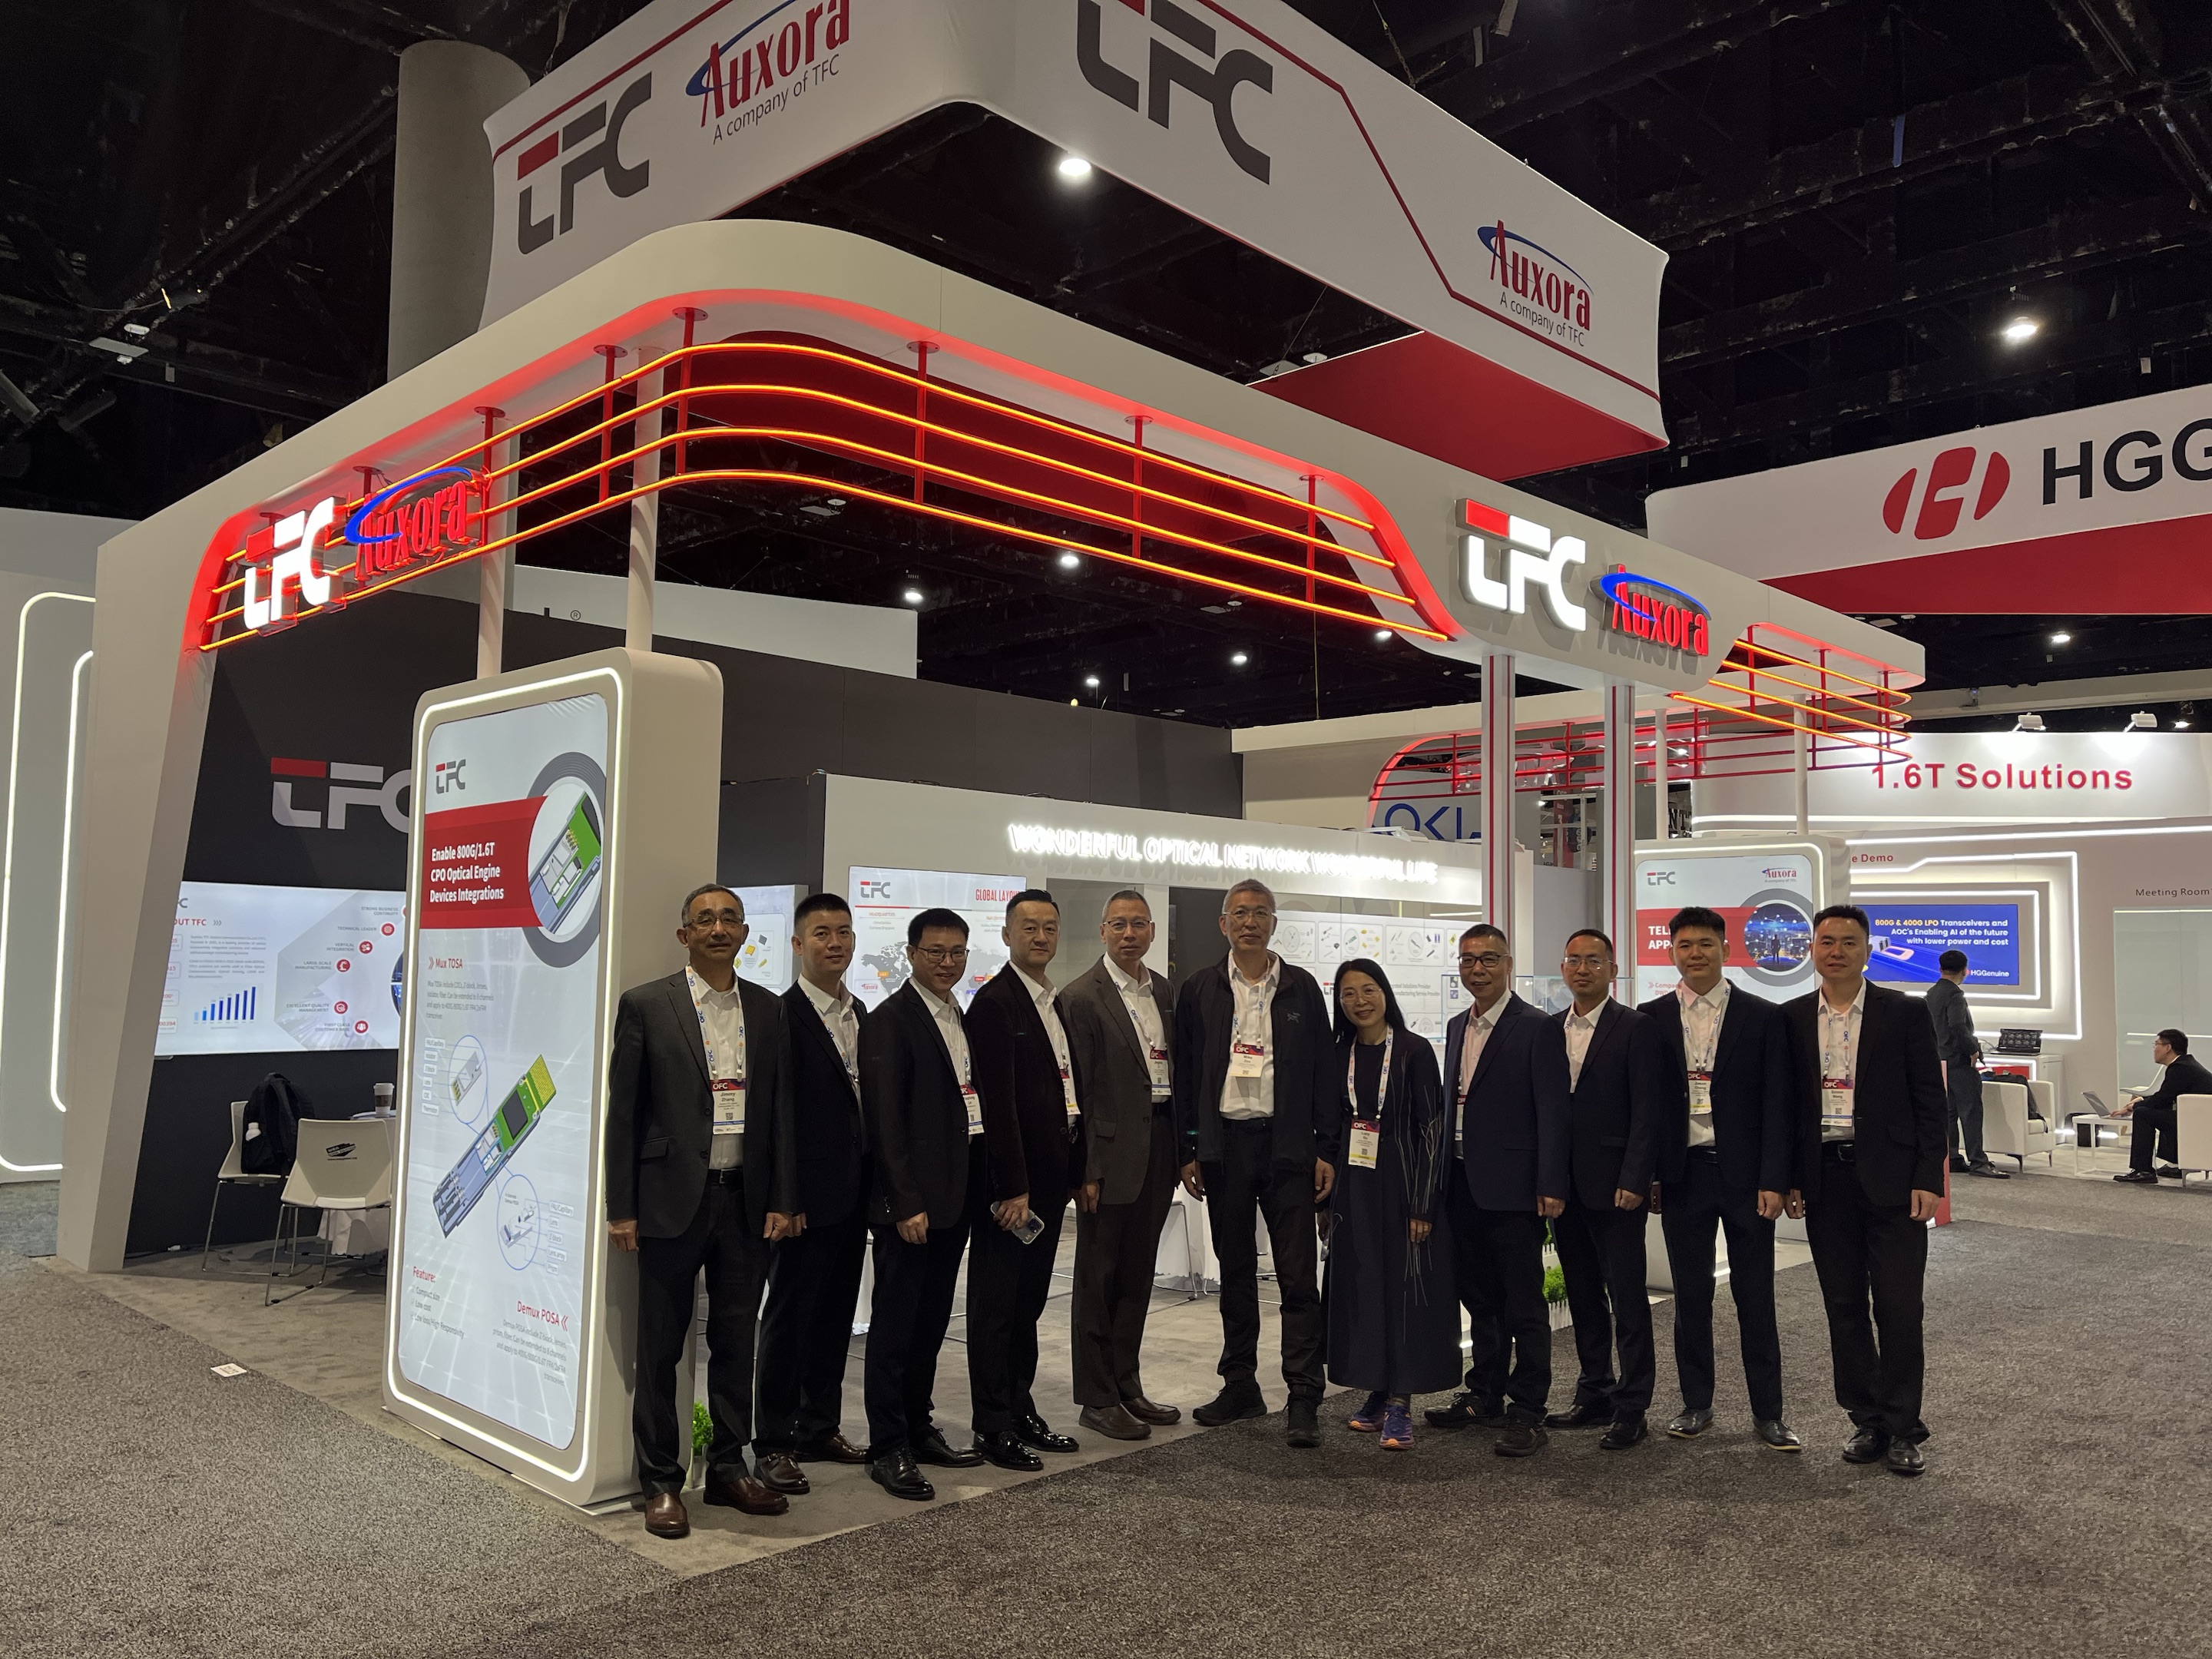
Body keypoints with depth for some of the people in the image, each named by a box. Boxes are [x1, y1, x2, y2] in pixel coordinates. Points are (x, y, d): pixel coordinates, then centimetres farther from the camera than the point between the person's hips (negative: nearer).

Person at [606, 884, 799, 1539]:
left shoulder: (767, 1010, 7)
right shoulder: (646, 1005, -4)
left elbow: (779, 1110, 8)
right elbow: (622, 1111, -4)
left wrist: (782, 1201, 3)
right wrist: (621, 1208, -6)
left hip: (747, 1200, 4)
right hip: (673, 1198, -3)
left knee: (736, 1341, 12)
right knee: (661, 1347, 6)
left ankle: (728, 1467, 26)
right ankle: (661, 1481, 19)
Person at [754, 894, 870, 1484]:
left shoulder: (860, 1014, 11)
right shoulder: (782, 1016, -13)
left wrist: (872, 1184, 11)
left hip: (853, 1191, 8)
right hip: (808, 1191, -7)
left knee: (836, 1311, 16)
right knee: (789, 1313, 4)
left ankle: (821, 1427, 29)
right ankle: (774, 1441, 16)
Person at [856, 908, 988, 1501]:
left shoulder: (962, 1019, 13)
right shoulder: (890, 1022, -11)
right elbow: (885, 1120, -16)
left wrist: (975, 1189, 10)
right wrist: (905, 1203, -18)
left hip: (953, 1196, 8)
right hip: (909, 1201, -8)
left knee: (932, 1320, 16)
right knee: (895, 1324, 2)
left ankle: (918, 1429, 28)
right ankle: (888, 1448, 11)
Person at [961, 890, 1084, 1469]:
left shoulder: (1056, 1003, 13)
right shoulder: (995, 1003, -14)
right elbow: (998, 1103, -18)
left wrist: (1073, 1168, 12)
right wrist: (1012, 1187, -20)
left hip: (1049, 1174, 8)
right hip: (1009, 1179, -8)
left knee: (1029, 1301, 16)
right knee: (997, 1304, 2)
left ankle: (1020, 1410, 27)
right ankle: (993, 1427, 11)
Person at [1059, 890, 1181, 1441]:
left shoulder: (1165, 992, 11)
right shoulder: (1082, 997, -10)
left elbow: (1175, 1070, 14)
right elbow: (1079, 1090, -12)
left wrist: (1182, 1148, 8)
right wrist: (1086, 1170, -15)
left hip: (1158, 1144, 7)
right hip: (1112, 1152, -7)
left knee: (1137, 1274, 15)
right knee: (1098, 1277, 4)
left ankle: (1127, 1387, 27)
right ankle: (1097, 1398, 15)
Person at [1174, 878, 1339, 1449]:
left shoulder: (1301, 987, 4)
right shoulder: (1200, 989, 6)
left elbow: (1322, 1072, 4)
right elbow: (1186, 1074, 6)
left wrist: (1326, 1150, -2)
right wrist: (1188, 1151, 1)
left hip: (1287, 1146, -1)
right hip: (1225, 1144, 2)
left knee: (1298, 1275, -3)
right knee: (1235, 1271, 12)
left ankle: (1304, 1399, 2)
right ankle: (1241, 1385, 23)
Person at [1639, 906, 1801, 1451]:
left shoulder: (1763, 1017, 0)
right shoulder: (1651, 1018, 4)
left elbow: (1777, 1105, -3)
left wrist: (1774, 1180, -9)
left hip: (1744, 1175, -1)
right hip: (1681, 1175, 2)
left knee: (1755, 1298, 5)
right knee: (1690, 1295, 10)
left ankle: (1767, 1412, 16)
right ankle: (1696, 1404, 22)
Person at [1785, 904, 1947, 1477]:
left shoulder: (1905, 1014, -1)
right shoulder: (1791, 1018, 6)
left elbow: (1929, 1101, -1)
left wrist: (1927, 1179, -8)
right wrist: (1787, 1179, 3)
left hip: (1890, 1178, -3)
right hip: (1825, 1178, 3)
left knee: (1898, 1308, 0)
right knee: (1844, 1307, 9)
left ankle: (1903, 1429, 12)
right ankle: (1867, 1419, 21)